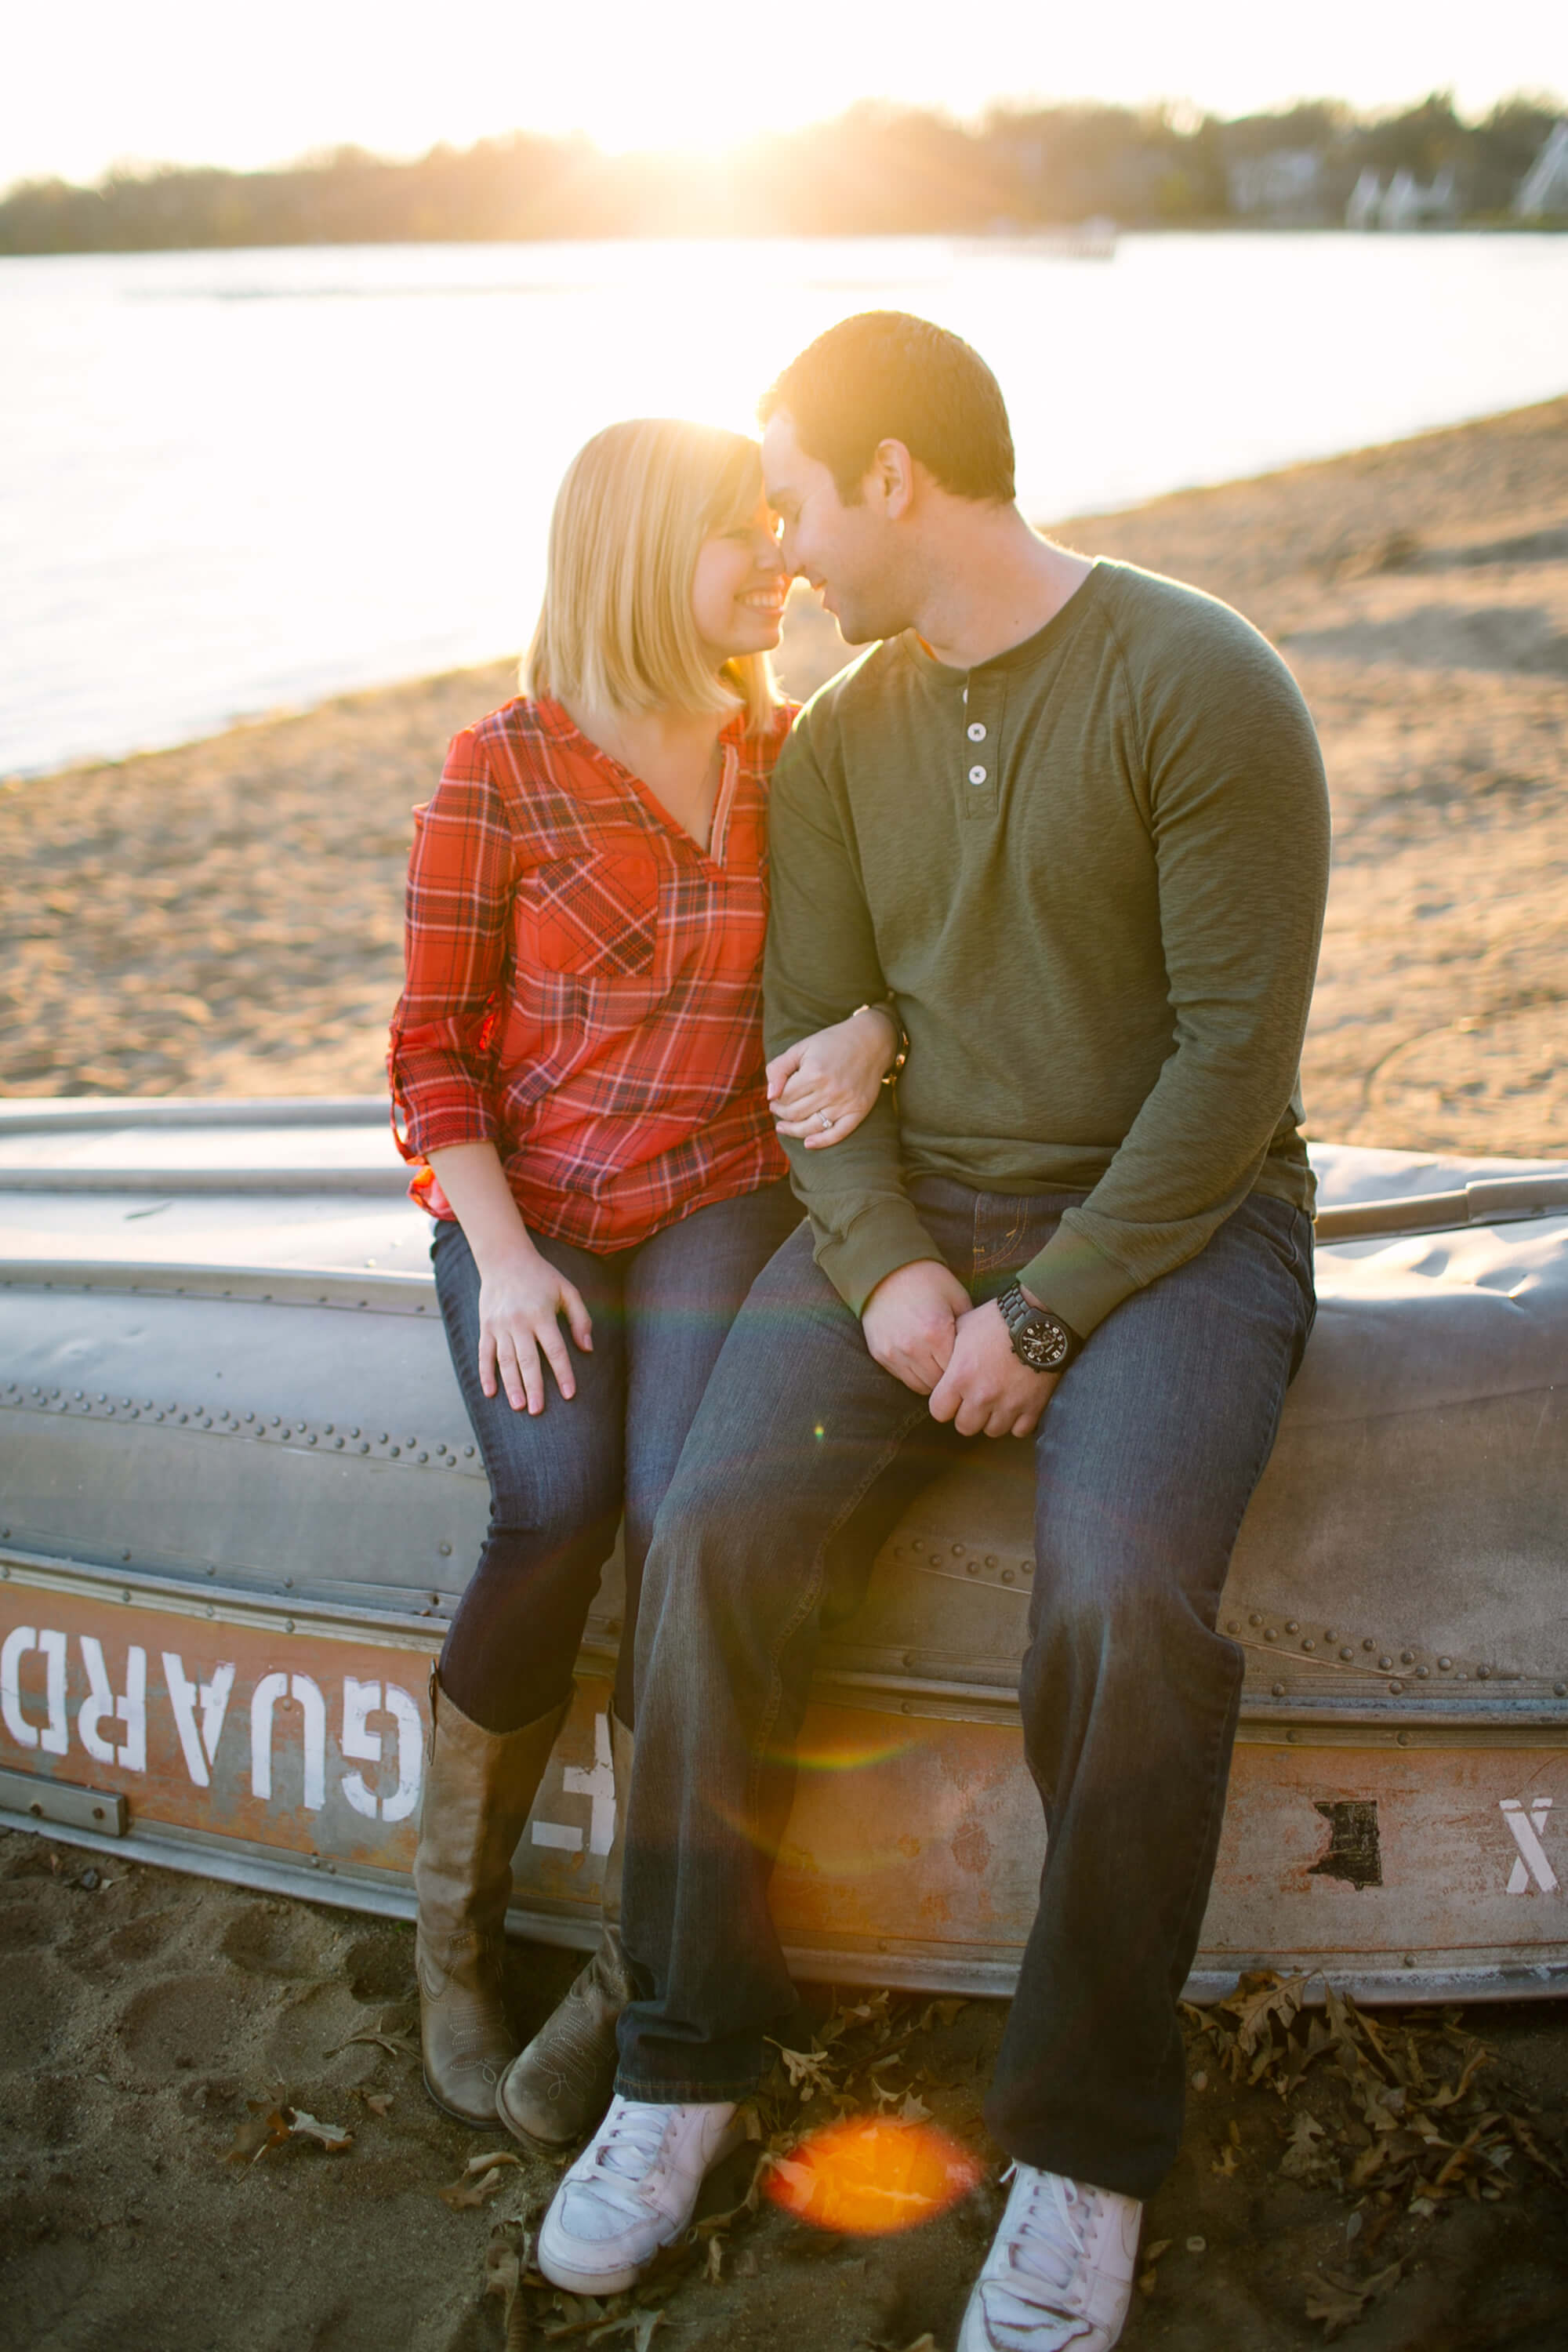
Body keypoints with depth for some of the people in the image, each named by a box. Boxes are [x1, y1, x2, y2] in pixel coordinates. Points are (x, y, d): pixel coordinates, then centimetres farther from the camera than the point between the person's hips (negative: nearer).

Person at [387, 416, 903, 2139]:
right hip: (523, 1202, -1)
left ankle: (640, 1966, -10)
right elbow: (430, 1048, -1)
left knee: (692, 1506, -27)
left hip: (718, 1194, 2)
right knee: (559, 1502, -27)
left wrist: (872, 1030, -17)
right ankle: (451, 1935, -4)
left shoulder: (795, 761, 4)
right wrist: (504, 1258, -13)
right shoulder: (501, 774, -4)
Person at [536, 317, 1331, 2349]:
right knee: (718, 1529, -21)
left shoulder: (1198, 685, -9)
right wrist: (885, 1274, -12)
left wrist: (1045, 1314, -17)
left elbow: (1236, 1052, -14)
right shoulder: (838, 740, 10)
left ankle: (1084, 2148, -11)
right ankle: (686, 2058, -4)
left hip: (1169, 1215, -4)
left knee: (1120, 1601, -31)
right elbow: (812, 1038, 6)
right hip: (906, 1213, 5)